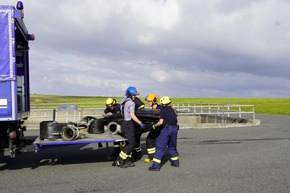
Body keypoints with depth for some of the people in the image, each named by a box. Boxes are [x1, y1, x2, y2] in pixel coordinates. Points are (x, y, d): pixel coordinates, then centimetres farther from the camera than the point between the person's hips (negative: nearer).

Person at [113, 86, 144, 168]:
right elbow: (132, 115, -21)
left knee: (128, 143, 14)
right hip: (129, 124, -9)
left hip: (124, 123, 9)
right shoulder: (131, 103, -15)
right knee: (131, 143, -4)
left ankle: (127, 161, 16)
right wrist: (140, 123, -14)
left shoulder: (124, 101, 12)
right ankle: (119, 161, -4)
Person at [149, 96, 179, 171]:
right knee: (172, 146, 23)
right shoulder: (172, 109, 15)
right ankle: (175, 162, 31)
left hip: (166, 128, -6)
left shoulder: (162, 110, -3)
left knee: (160, 147, -4)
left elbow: (161, 122, -9)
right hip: (174, 128, 7)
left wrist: (154, 125, 5)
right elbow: (176, 120, 16)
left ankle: (156, 165, -7)